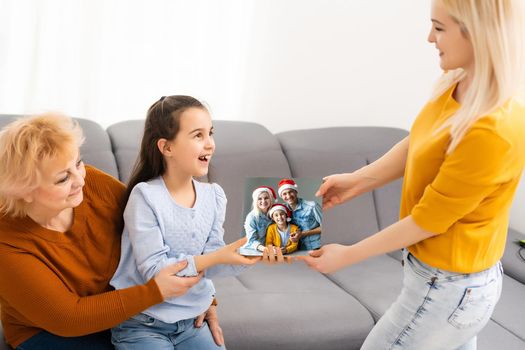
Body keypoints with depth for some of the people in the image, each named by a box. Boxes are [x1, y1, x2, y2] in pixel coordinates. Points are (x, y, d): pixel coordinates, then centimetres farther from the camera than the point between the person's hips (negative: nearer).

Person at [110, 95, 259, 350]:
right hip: (140, 323, -5)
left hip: (191, 321, 5)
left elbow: (208, 265, -2)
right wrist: (216, 257, -29)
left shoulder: (214, 195, 1)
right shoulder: (145, 195, -16)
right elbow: (153, 270, -20)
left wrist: (246, 256, -22)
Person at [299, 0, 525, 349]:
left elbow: (427, 221, -23)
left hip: (448, 289, -8)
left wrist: (347, 256, -13)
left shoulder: (493, 132, -33)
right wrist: (358, 180, -1)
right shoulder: (459, 84, -7)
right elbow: (416, 145, 9)